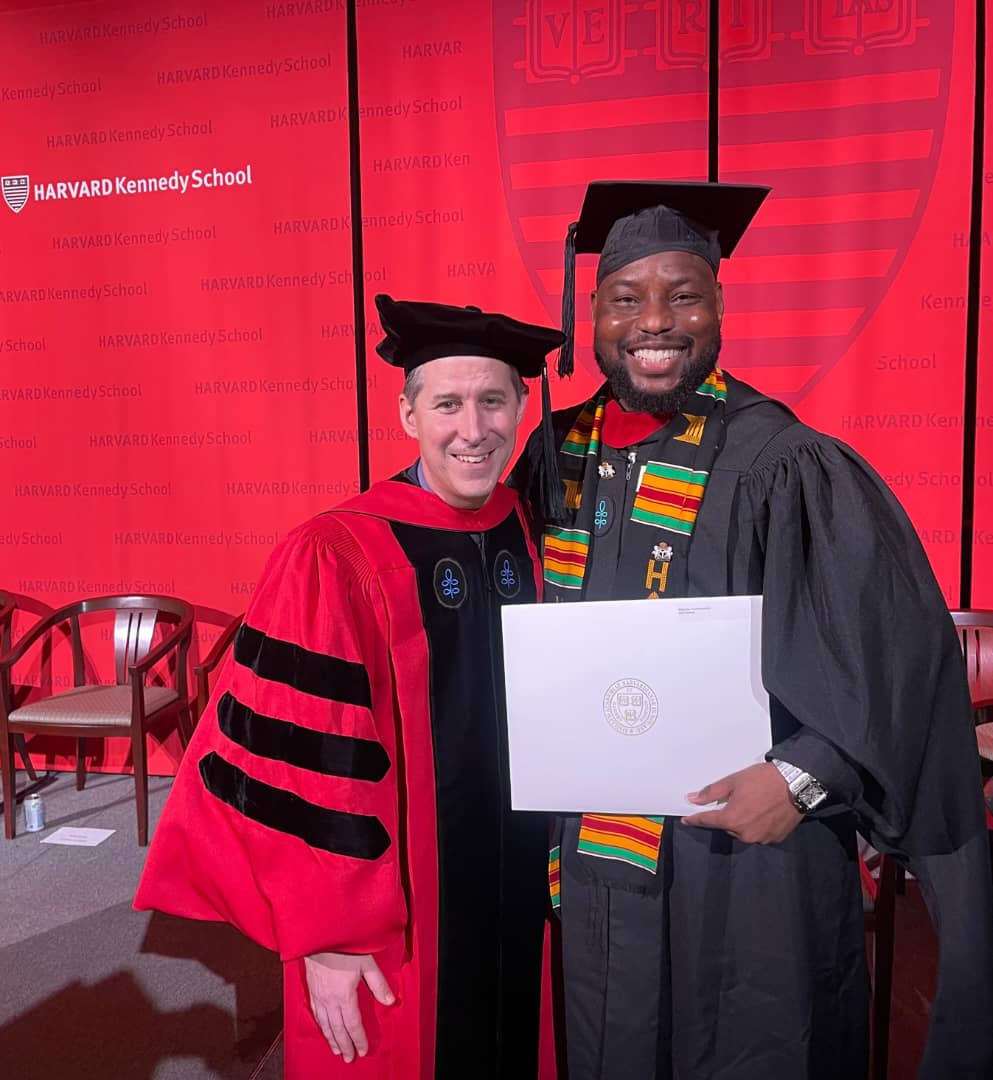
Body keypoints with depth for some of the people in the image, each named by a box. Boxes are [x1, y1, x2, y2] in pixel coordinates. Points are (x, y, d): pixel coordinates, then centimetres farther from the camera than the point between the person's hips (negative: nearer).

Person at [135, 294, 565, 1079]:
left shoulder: (535, 538, -3)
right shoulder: (333, 562, -20)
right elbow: (302, 765, -17)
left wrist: (560, 867, 11)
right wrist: (326, 936, -12)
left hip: (519, 897, 5)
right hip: (392, 922, -5)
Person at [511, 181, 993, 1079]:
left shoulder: (781, 466, -16)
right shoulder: (557, 456, 0)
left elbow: (902, 648, -15)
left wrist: (803, 775, -22)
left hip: (746, 848, -4)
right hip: (595, 857, 5)